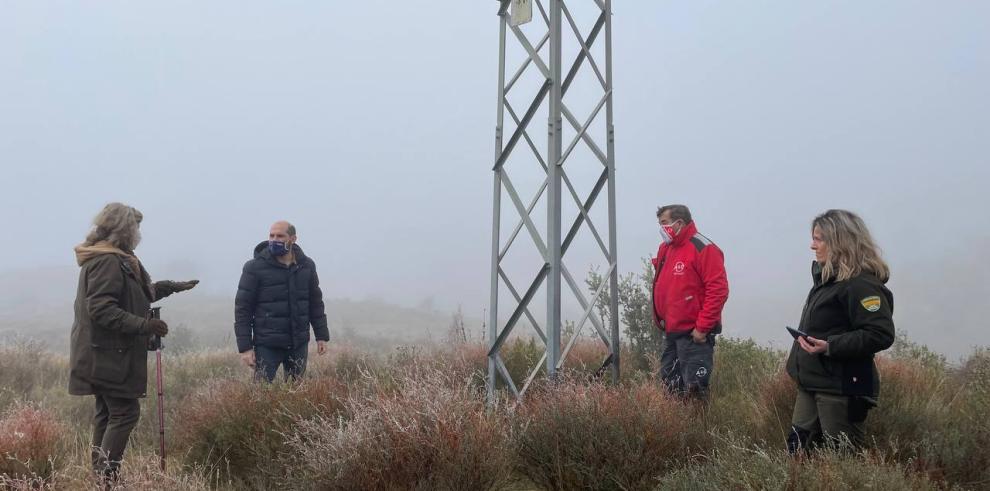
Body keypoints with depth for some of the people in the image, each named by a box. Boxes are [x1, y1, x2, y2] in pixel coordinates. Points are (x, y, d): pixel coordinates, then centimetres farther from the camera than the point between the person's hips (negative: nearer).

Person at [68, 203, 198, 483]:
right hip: (108, 355, -11)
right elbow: (101, 308, -25)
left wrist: (171, 287, 28)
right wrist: (143, 325, -28)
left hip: (103, 354, 11)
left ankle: (101, 474, 18)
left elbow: (139, 292, 29)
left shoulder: (116, 259, 16)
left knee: (107, 413, 13)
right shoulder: (108, 261, -17)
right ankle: (107, 476, -8)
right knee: (125, 412, -9)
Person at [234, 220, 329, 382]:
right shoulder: (255, 267, -5)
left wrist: (322, 336, 10)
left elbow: (315, 303, 15)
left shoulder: (306, 266, 6)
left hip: (299, 344, 3)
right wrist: (244, 347, -10)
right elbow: (242, 308, -5)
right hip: (267, 346, -3)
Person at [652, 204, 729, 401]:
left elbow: (718, 290, -18)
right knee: (670, 384, 14)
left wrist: (702, 328, -18)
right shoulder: (665, 248, 14)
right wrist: (660, 319, 14)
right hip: (670, 333, 9)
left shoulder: (703, 248, -12)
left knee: (694, 387, -6)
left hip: (694, 334, -8)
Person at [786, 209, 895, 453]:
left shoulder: (861, 284, -16)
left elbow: (881, 335, -23)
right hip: (812, 383, 10)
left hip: (842, 388, -10)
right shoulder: (828, 277, 16)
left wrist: (830, 346, -28)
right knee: (797, 450, 9)